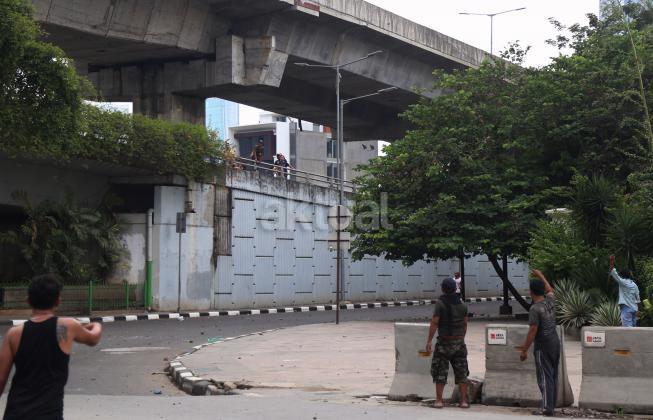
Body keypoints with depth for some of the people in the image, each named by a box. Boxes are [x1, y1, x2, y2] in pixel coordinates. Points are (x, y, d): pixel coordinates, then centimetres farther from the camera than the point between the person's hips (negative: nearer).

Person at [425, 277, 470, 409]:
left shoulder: (440, 303, -10)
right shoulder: (462, 304, 4)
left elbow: (434, 323, -14)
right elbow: (465, 324, 9)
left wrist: (429, 340, -12)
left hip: (444, 342, -4)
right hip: (459, 341, 4)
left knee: (440, 372, 3)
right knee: (461, 372, 9)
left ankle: (439, 400, 1)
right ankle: (464, 401, 7)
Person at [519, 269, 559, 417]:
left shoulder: (535, 309, -16)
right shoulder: (550, 301, 5)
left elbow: (533, 331, -19)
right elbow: (550, 289, 30)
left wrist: (525, 349, -13)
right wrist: (540, 275, 39)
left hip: (543, 347, -8)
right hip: (555, 343, 8)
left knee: (545, 377, -5)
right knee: (553, 376, 12)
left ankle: (547, 409, -7)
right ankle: (552, 406, 17)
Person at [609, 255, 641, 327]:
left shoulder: (623, 282, -7)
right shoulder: (634, 285, 12)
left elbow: (614, 274, -12)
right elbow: (638, 299, 13)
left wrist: (611, 262, -11)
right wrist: (638, 310, 17)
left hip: (626, 308, -7)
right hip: (634, 308, 7)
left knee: (627, 327, -11)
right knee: (633, 326, 11)